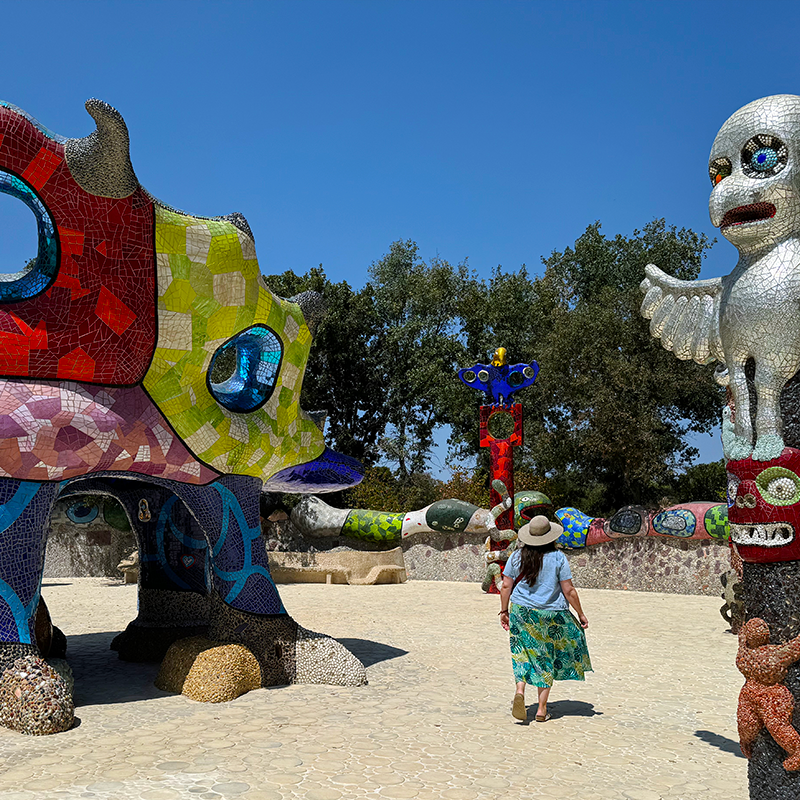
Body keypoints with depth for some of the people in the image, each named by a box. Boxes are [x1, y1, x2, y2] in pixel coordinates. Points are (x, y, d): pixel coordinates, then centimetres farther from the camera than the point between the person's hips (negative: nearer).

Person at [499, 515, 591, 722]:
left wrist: (504, 611, 12)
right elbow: (568, 591, -6)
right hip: (550, 615, -1)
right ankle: (541, 709, 13)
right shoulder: (558, 558, -7)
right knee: (546, 659, 11)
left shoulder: (516, 556, 0)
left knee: (523, 654, 14)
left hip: (521, 612, 1)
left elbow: (506, 586, 1)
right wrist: (581, 615, 4)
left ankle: (520, 690, -10)